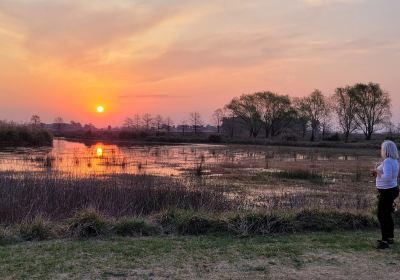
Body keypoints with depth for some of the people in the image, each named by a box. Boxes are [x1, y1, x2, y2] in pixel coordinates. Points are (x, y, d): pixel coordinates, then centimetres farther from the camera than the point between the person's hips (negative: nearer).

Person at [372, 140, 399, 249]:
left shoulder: (387, 161, -21)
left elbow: (387, 177, -29)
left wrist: (378, 172, -14)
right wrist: (378, 173, 10)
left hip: (387, 191, -10)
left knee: (382, 216, -5)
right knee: (387, 215, 20)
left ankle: (385, 241, -2)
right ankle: (390, 238, 32)